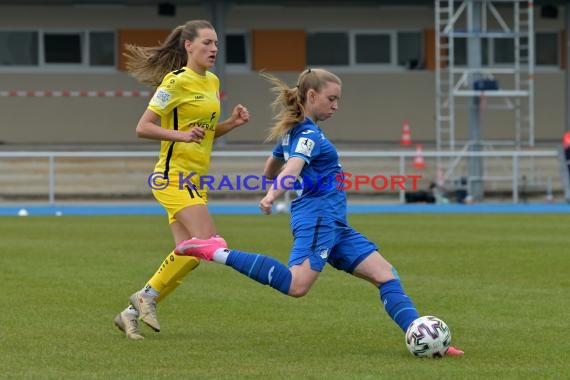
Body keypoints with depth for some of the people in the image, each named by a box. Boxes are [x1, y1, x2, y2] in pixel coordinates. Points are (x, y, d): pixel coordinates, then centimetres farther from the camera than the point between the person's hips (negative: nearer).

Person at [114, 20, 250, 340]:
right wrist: (181, 135, -25)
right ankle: (147, 296, -8)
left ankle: (132, 313, 13)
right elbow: (143, 127, -12)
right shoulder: (176, 82, -10)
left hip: (195, 181, 9)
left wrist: (231, 123, 7)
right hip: (175, 175, -9)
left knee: (189, 255, 3)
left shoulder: (213, 82, 15)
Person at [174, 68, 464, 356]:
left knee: (384, 273, 4)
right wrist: (272, 196, -47)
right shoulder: (309, 134, -10)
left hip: (334, 224, 11)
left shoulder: (290, 131, 19)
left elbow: (270, 171, 34)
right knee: (297, 285, -29)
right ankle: (218, 253, -19)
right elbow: (293, 167, -30)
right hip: (317, 216, -11)